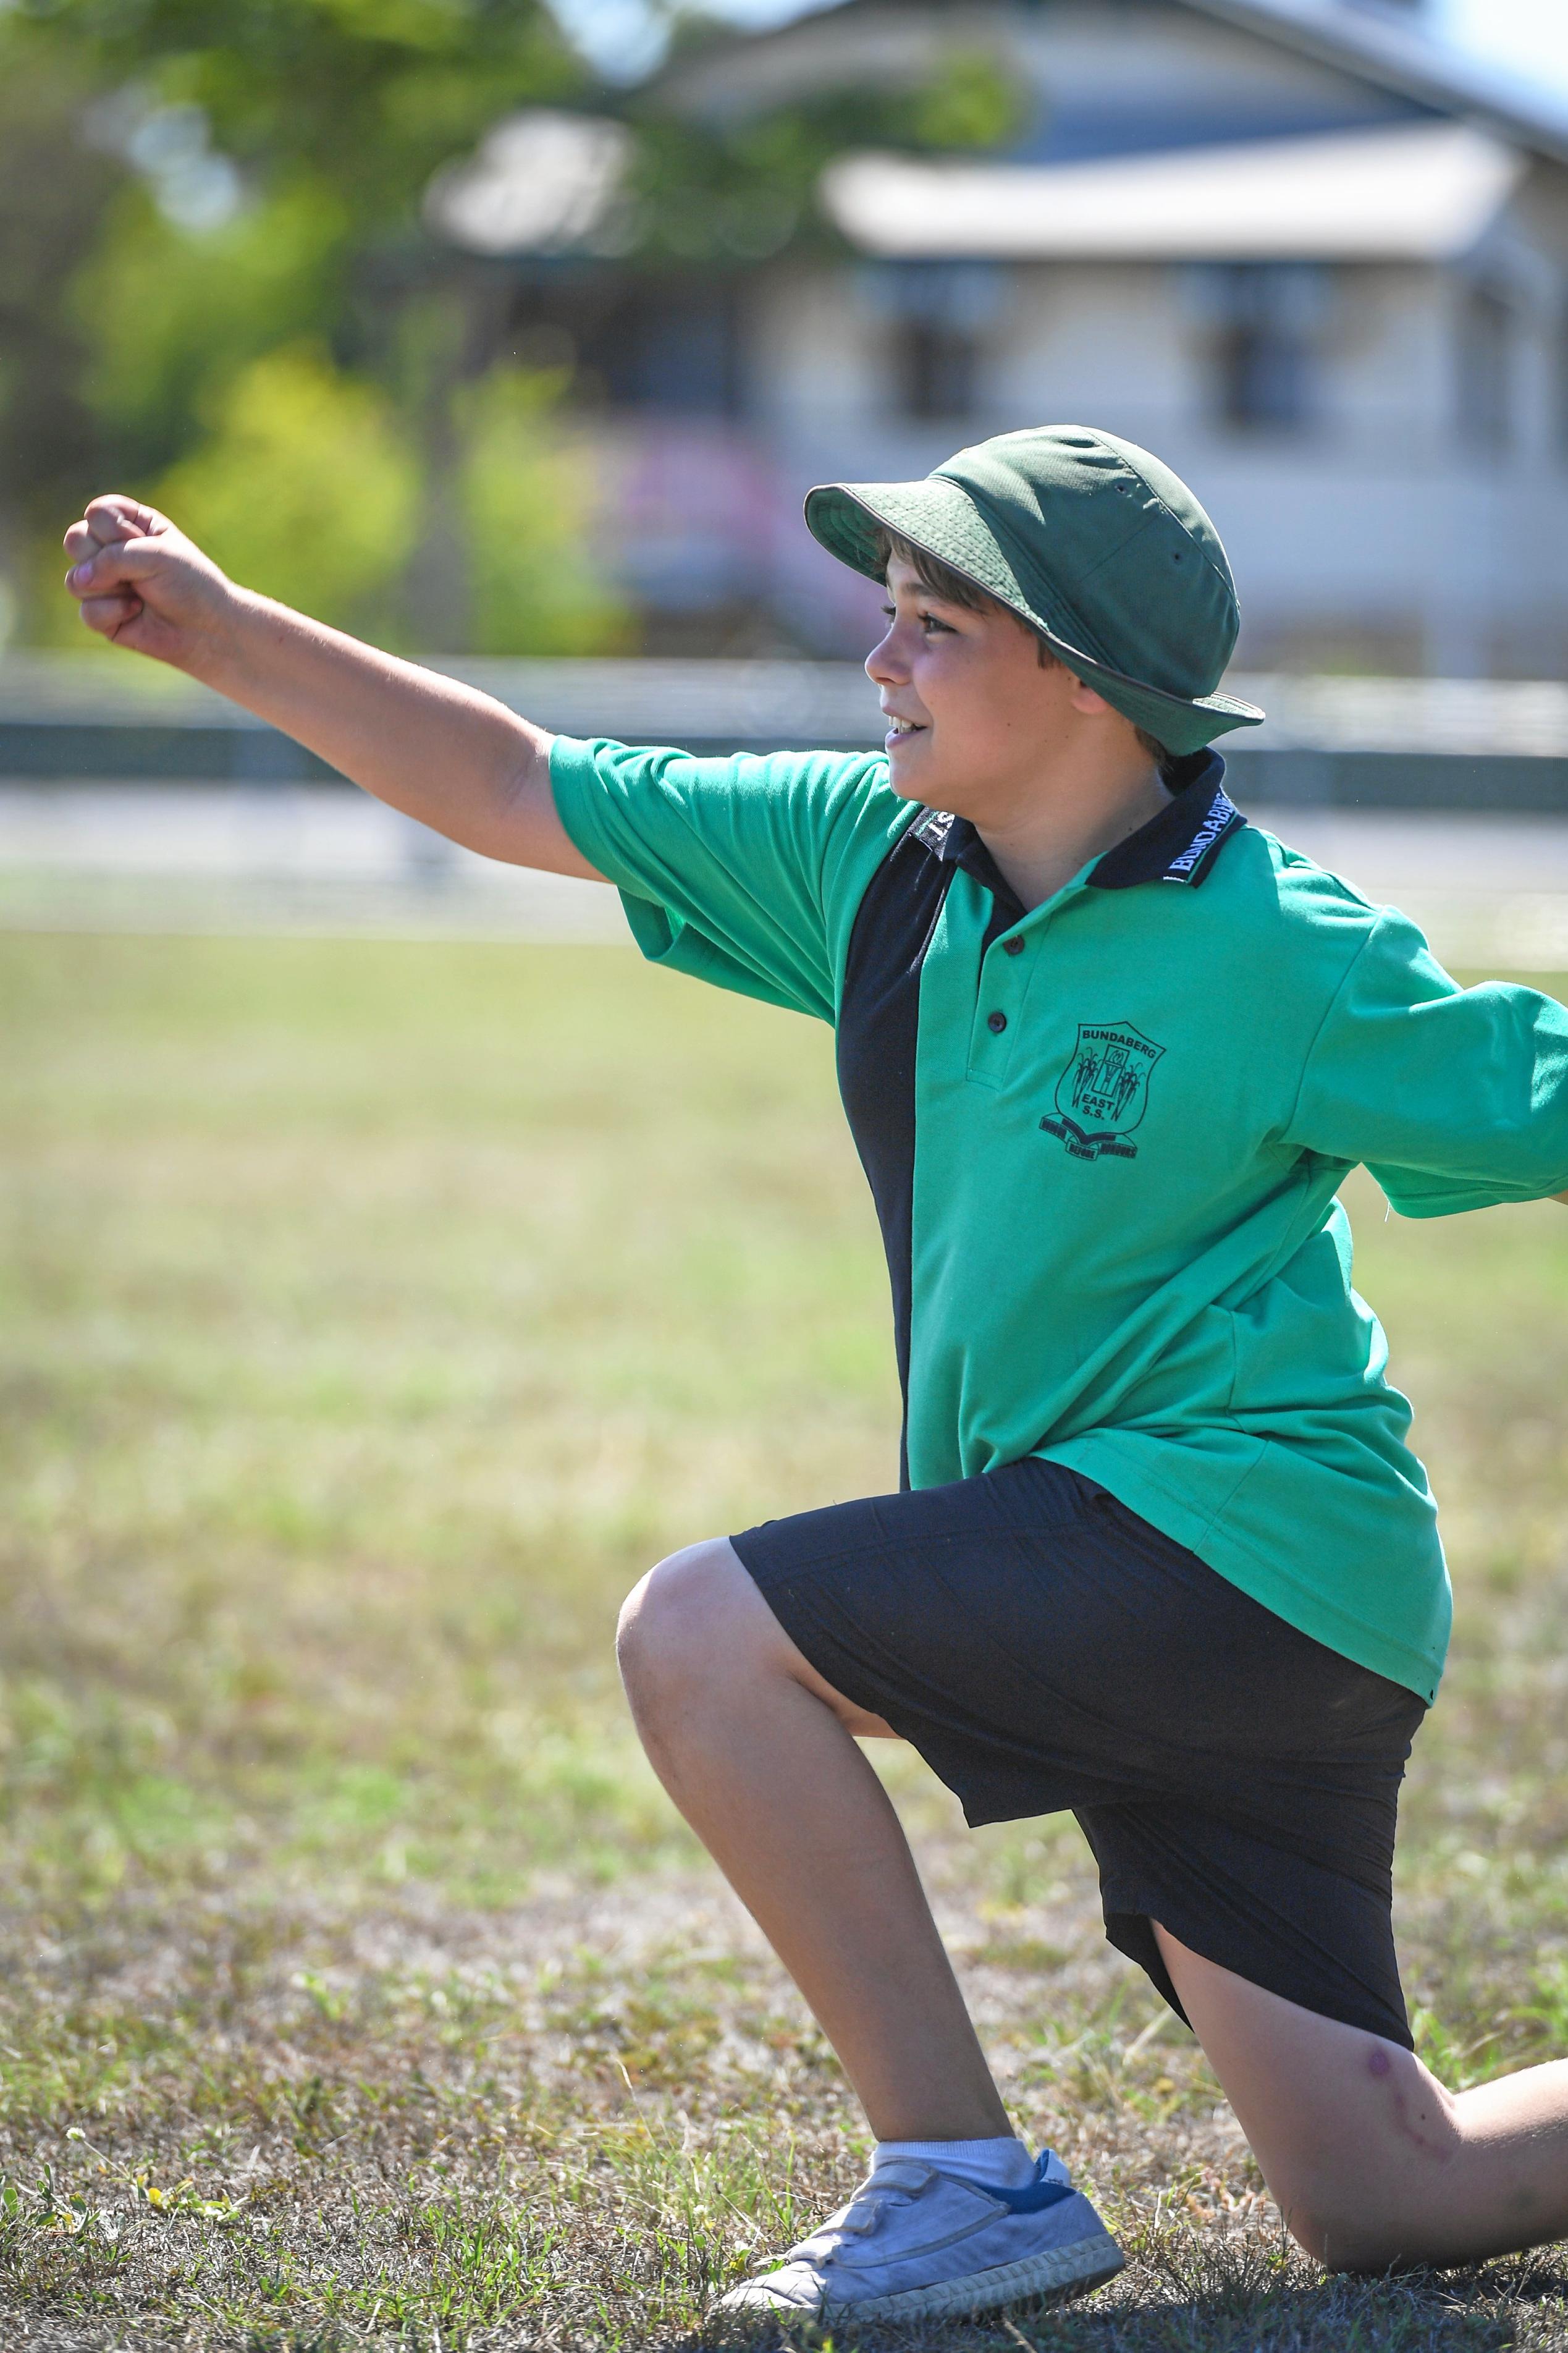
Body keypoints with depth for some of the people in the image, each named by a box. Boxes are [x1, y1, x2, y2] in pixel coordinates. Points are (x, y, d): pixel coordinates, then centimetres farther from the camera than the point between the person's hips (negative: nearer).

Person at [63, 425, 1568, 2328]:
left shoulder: (1279, 955, -14)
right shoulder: (874, 858, 5)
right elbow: (522, 795, 11)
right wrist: (219, 634, 7)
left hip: (1242, 1523, -7)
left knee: (702, 1635, -16)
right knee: (1379, 2203, 7)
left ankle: (968, 2181, -8)